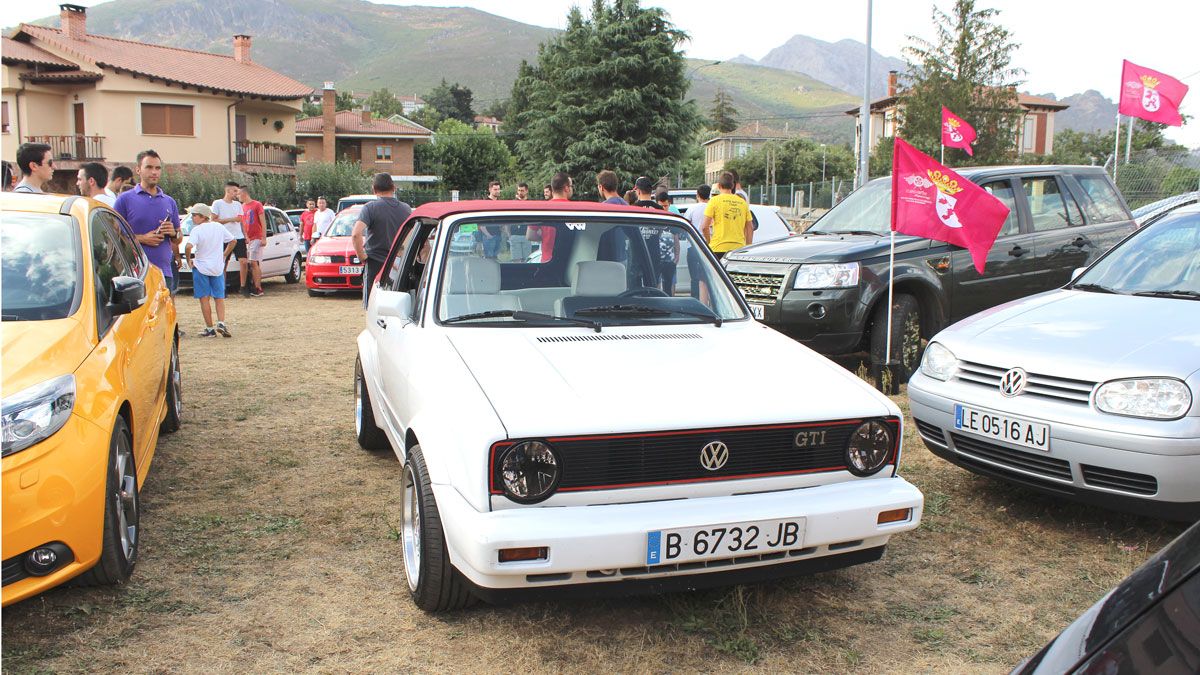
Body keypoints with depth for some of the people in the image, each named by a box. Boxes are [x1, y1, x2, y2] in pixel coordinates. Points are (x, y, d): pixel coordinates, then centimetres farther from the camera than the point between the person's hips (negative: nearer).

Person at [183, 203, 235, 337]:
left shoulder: (197, 230, -14)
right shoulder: (219, 227, 3)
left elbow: (188, 247, -27)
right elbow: (233, 241, 11)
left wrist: (189, 260, -11)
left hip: (201, 268, -4)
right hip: (218, 267, 4)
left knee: (204, 299, 4)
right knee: (219, 298, 13)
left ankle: (209, 329, 4)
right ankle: (221, 323, -5)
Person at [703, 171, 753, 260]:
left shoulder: (714, 201, -2)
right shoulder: (743, 202, 10)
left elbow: (705, 227, -6)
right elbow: (750, 228, 11)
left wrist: (709, 243, 9)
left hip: (719, 248, -4)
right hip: (739, 247, 4)